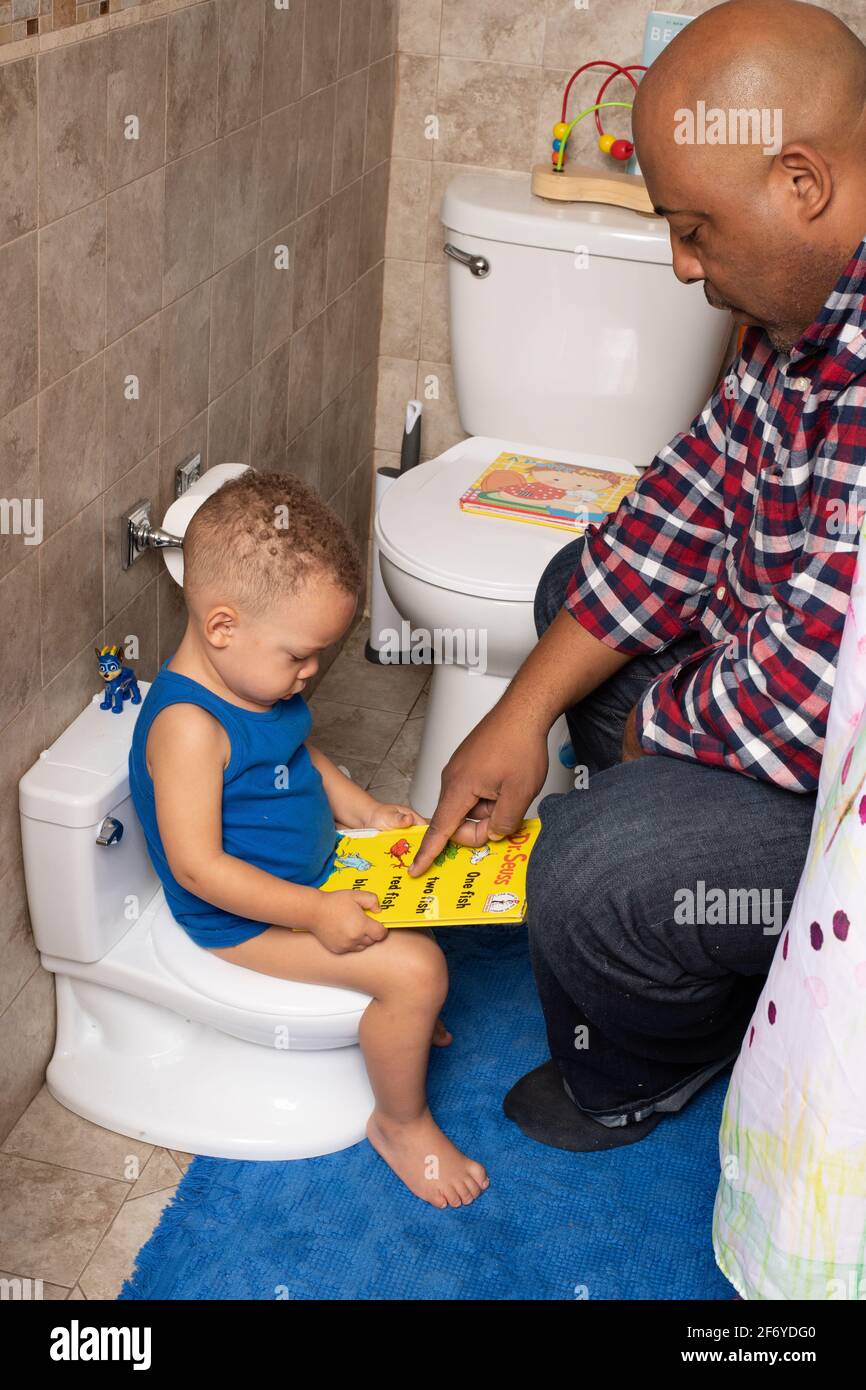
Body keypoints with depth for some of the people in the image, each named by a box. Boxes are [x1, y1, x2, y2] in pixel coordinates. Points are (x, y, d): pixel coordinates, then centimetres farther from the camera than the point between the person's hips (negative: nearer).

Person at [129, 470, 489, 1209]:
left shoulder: (257, 678, -2)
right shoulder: (188, 727, -32)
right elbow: (197, 866, -31)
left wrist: (366, 811, 4)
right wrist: (316, 913, -31)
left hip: (314, 871, 10)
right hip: (247, 918, -10)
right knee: (414, 966, -17)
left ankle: (404, 1018, 35)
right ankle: (402, 1122, 7)